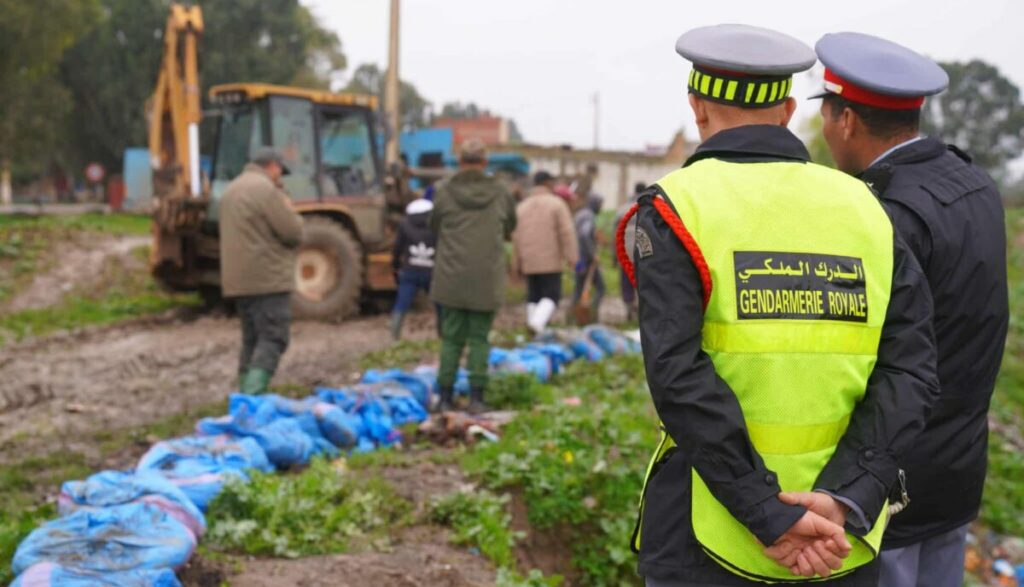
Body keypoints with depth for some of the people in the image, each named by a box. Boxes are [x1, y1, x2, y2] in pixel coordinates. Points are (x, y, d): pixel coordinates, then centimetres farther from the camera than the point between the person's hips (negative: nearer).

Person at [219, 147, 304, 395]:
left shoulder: (232, 189, 18)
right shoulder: (265, 189, -12)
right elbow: (293, 233, -15)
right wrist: (291, 213, 6)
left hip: (240, 280, 9)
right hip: (268, 279, -9)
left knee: (251, 340, 15)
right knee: (272, 340, -9)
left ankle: (245, 395, 16)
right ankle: (253, 398, -19)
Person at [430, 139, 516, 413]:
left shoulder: (444, 191, -1)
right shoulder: (500, 193, 2)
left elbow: (435, 228, 11)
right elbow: (510, 229, 16)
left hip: (451, 276, 0)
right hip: (488, 278, 0)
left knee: (451, 337, 7)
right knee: (480, 337, 6)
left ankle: (445, 398, 9)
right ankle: (476, 398, 4)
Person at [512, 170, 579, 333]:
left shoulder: (522, 206, 9)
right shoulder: (556, 203, -5)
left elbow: (517, 236, 8)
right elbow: (567, 232, -14)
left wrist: (519, 263, 13)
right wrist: (571, 257, -15)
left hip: (529, 262, 5)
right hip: (550, 261, -5)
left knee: (533, 297, 10)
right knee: (551, 296, -1)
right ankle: (538, 323, -26)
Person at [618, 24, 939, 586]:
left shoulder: (676, 209, -8)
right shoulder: (863, 209, 4)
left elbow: (678, 375, -20)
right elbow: (910, 372, -6)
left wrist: (770, 518, -18)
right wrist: (844, 502, -15)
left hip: (714, 539, -3)